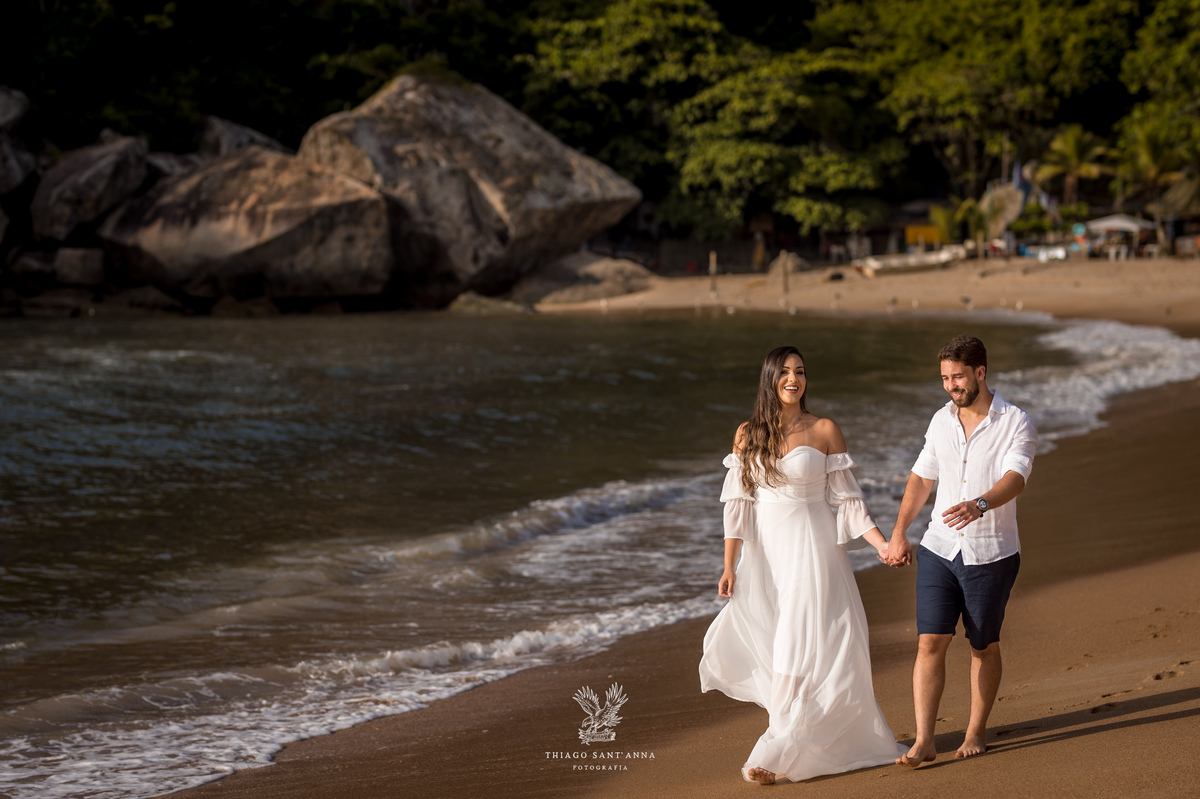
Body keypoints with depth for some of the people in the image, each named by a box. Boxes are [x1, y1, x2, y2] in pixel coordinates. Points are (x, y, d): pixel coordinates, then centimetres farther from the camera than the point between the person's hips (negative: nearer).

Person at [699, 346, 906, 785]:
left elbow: (847, 497, 2)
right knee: (758, 641, -4)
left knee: (802, 646, -7)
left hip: (812, 548, -3)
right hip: (764, 550, 3)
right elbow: (737, 502, 4)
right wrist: (729, 565, -1)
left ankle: (779, 753, -4)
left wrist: (881, 543, -8)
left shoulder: (825, 431, 0)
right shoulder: (748, 434, 6)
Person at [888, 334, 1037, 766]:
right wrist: (899, 532, 13)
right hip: (939, 548, 3)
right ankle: (923, 741, -6)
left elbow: (1014, 479, -26)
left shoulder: (1016, 423, -10)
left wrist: (979, 505, -45)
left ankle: (977, 730, 27)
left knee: (984, 647, 10)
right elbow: (922, 476, 18)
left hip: (991, 554, -3)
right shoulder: (942, 420, 7)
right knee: (930, 642, -6)